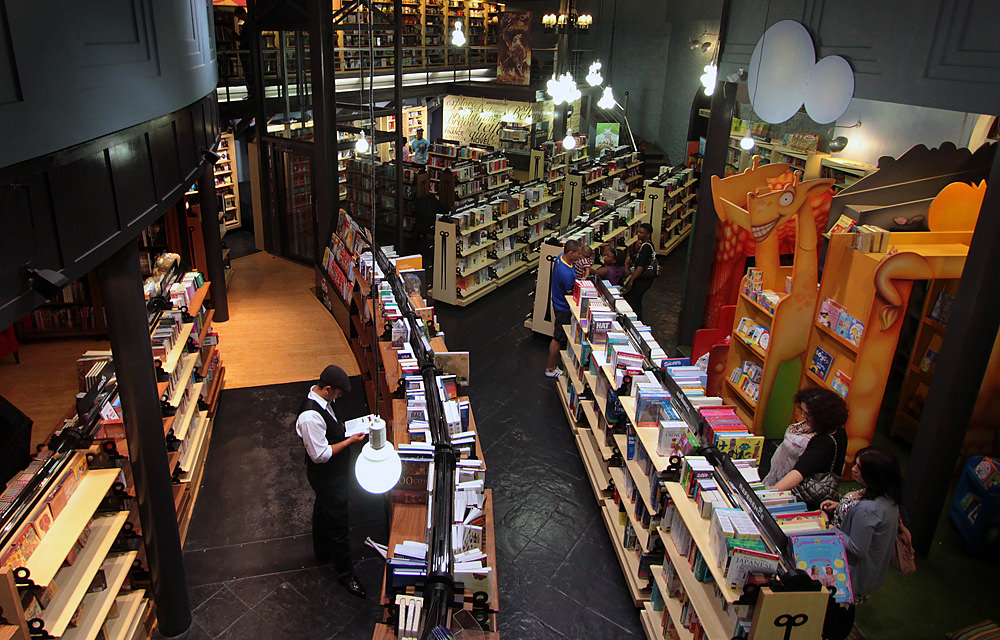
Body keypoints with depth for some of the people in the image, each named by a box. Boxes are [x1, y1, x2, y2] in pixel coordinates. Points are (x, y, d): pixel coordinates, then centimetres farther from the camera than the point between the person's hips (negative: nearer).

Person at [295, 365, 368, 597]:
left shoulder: (320, 400, -5)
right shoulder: (310, 416, -35)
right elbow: (320, 454, -31)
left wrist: (343, 428, -2)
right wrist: (350, 440, -25)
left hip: (332, 473, 10)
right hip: (327, 477, -10)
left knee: (323, 512, 29)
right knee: (338, 524, 6)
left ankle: (322, 552, 52)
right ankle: (345, 573, 24)